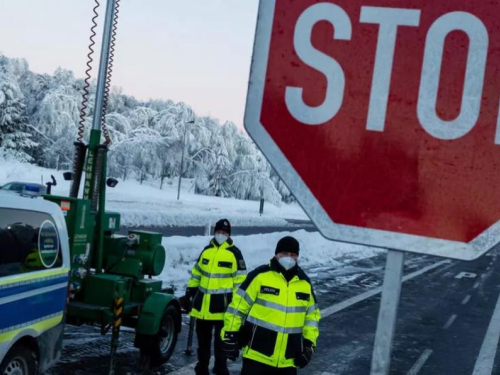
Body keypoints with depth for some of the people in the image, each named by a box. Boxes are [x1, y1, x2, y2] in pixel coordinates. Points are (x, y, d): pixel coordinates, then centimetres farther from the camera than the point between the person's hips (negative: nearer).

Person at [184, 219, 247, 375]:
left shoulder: (234, 253, -6)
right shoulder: (206, 250, 10)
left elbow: (240, 279, -5)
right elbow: (197, 273, 19)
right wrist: (190, 291, 15)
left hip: (222, 304, -5)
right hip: (203, 303, 5)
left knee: (220, 339, 2)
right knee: (202, 337, 15)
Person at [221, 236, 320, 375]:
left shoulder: (304, 283, 7)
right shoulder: (260, 275, -8)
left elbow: (312, 315, 16)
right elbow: (238, 306, -6)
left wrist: (309, 344, 7)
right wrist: (229, 335, -8)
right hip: (257, 354, -4)